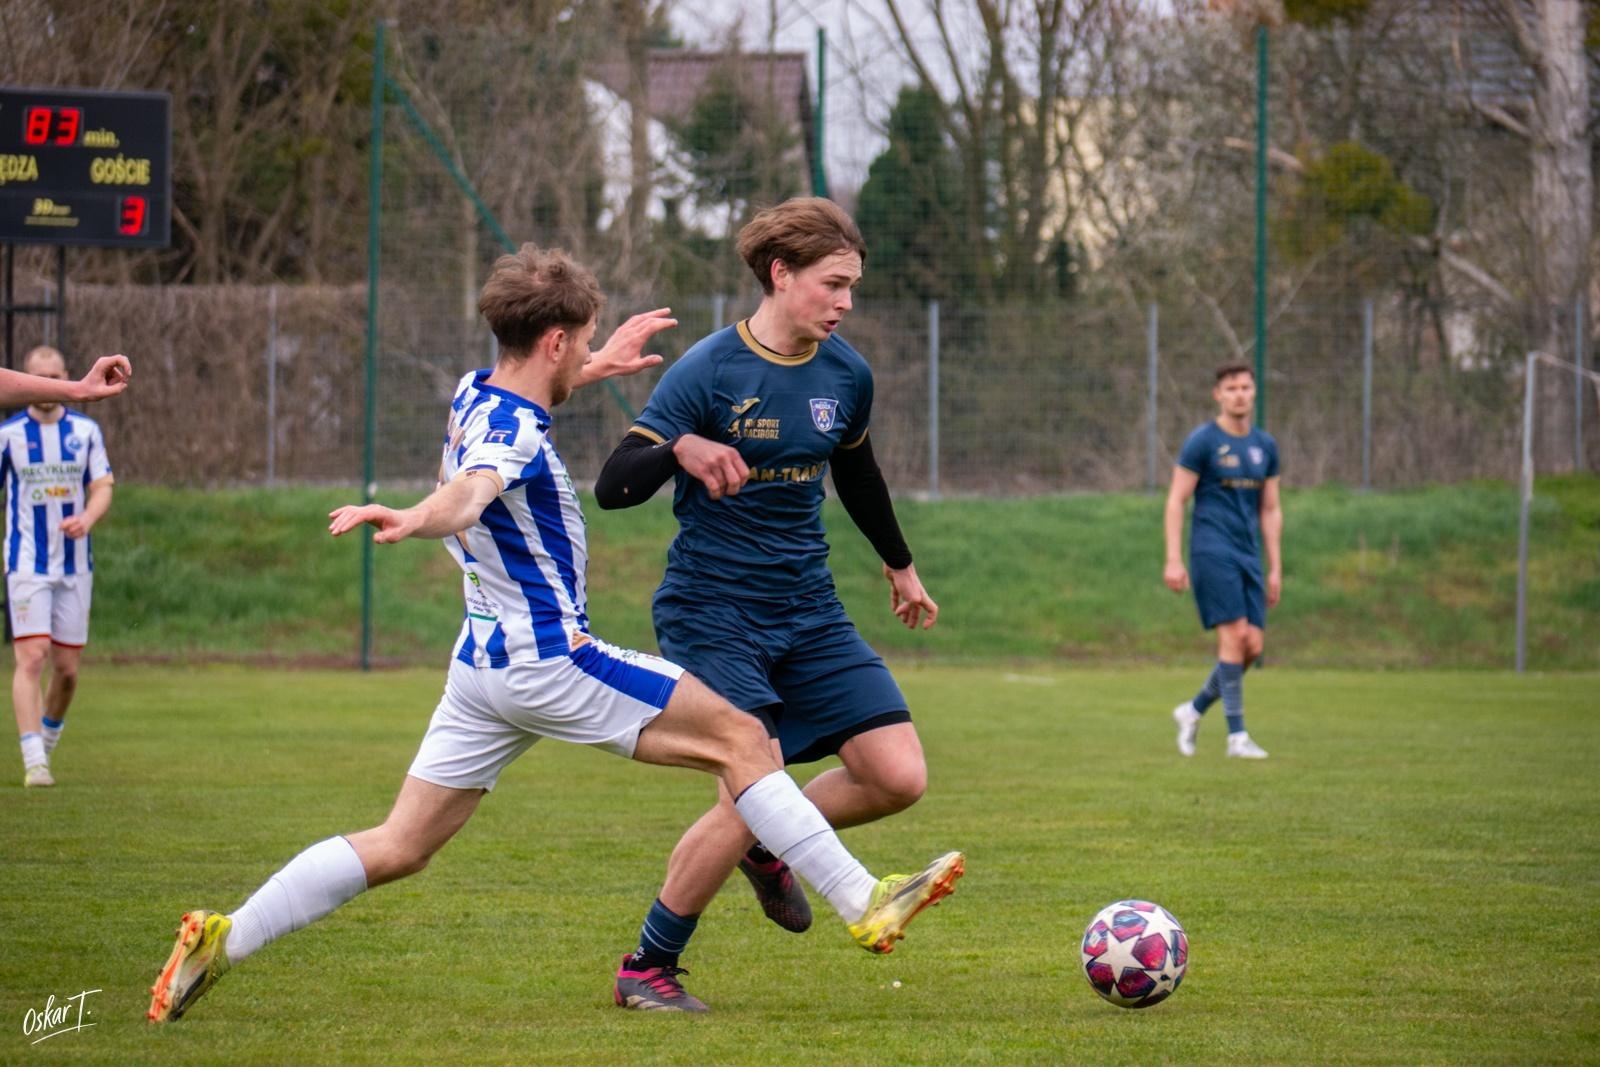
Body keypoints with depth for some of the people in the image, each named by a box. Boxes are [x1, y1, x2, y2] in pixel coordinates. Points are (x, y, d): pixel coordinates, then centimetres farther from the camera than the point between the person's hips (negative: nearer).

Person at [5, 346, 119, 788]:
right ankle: (34, 763, -17)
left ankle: (49, 733, 33)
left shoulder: (86, 430, 4)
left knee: (67, 667, 6)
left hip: (75, 565, 3)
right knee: (31, 658, -15)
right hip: (27, 564, -3)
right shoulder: (9, 433, -3)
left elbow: (102, 488, 2)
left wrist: (87, 518, -18)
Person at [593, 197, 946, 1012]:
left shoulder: (846, 374, 4)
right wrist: (681, 448, -38)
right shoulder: (709, 370, -14)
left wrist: (899, 564, 36)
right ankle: (646, 967, 1)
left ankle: (768, 847, 23)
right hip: (712, 614, -6)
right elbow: (612, 486, -19)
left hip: (808, 612, 6)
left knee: (899, 776, -5)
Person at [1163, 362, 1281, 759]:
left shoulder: (1265, 446, 13)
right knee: (1234, 634, -14)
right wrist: (1173, 560, -11)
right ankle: (1236, 735, -9)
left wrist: (1275, 569, 13)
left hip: (1249, 555, 6)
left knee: (1253, 645, -1)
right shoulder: (1202, 442, -4)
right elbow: (1176, 501, -4)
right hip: (1212, 550, -6)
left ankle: (1194, 710, 18)